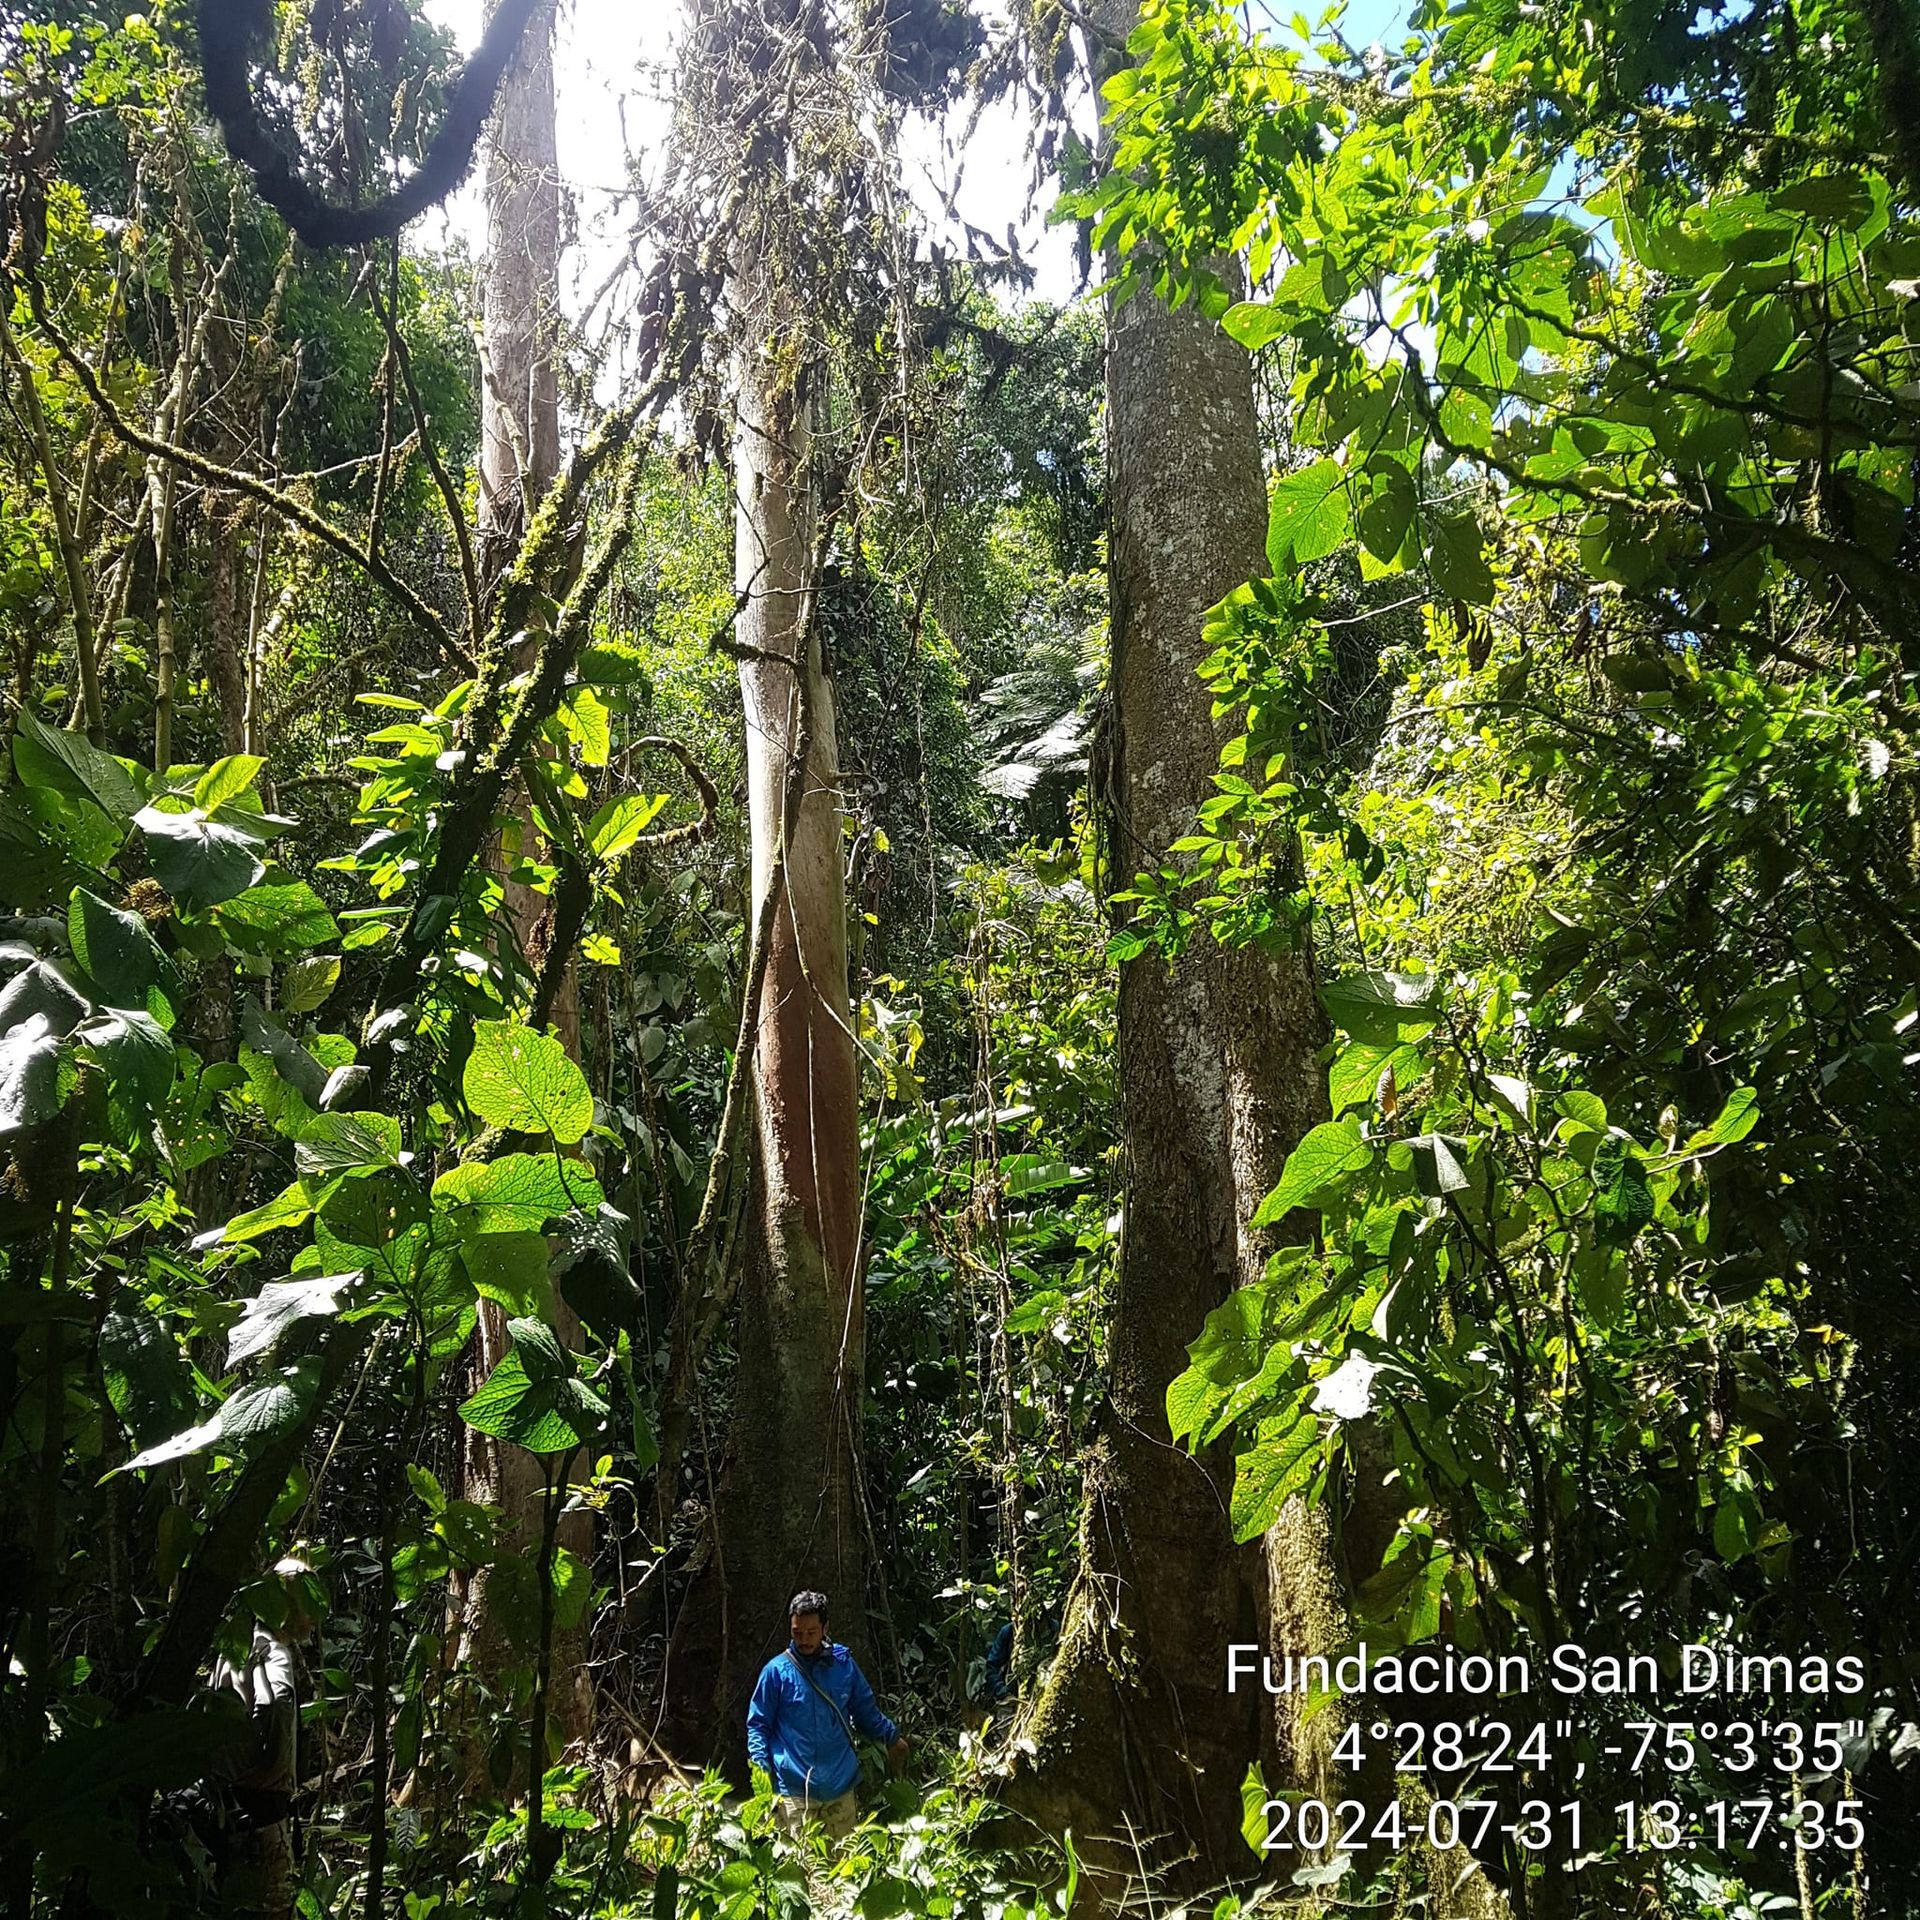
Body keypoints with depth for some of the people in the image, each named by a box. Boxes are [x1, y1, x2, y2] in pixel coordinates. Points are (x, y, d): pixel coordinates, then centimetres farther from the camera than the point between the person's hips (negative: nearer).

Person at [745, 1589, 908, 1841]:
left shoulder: (844, 1664, 7)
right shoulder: (776, 1671, -2)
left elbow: (866, 1711, 19)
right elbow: (757, 1724, 2)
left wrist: (891, 1737, 13)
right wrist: (761, 1765, -10)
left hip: (841, 1785, 3)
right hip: (794, 1789, -3)